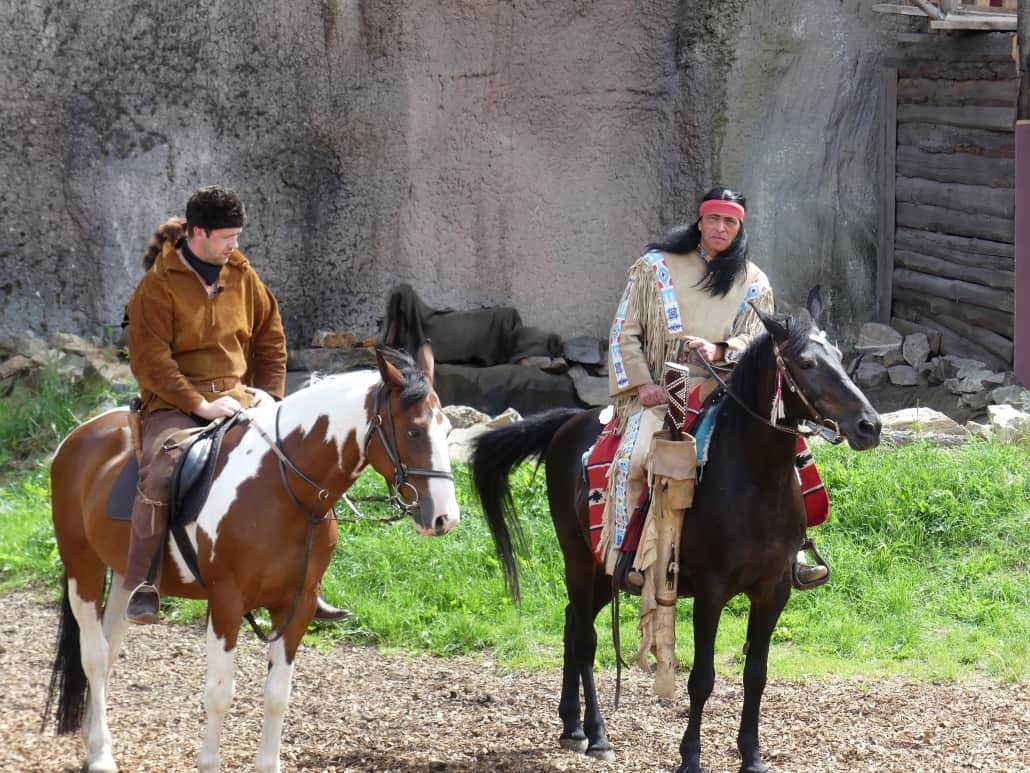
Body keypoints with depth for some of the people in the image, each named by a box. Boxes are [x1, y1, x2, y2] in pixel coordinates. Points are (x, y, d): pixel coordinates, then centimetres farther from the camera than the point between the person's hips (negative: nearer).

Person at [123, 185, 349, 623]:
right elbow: (149, 361, -15)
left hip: (237, 398, 6)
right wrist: (200, 405, -21)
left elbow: (270, 337, 20)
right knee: (161, 470, -35)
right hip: (176, 405, -6)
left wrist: (269, 392, 5)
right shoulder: (159, 285, -9)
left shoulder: (241, 276, 10)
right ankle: (142, 587, -29)